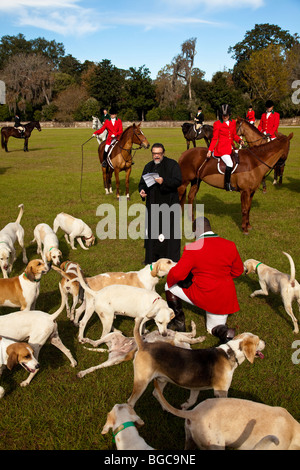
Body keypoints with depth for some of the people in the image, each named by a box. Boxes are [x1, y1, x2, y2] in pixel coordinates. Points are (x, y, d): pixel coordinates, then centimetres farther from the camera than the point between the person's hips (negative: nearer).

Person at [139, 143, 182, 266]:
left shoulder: (172, 164, -3)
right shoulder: (148, 166, 14)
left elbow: (178, 181, -14)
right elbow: (142, 182, 19)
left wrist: (164, 181, -29)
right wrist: (142, 190, -3)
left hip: (168, 205, -6)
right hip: (152, 205, 6)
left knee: (168, 232, -7)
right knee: (152, 231, 12)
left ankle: (171, 259, 2)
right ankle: (152, 258, 25)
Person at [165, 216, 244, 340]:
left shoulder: (192, 248, -17)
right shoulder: (230, 245, -3)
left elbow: (177, 274, -18)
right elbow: (238, 271, 8)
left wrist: (169, 280, 4)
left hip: (202, 297, -5)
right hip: (225, 300, 5)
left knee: (170, 287, 18)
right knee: (213, 329, 29)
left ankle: (178, 323, 20)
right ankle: (223, 331, -5)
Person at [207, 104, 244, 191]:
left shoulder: (233, 122, 13)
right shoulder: (217, 124, -2)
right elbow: (214, 138, -4)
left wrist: (240, 140, 0)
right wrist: (210, 150, -13)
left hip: (231, 147, 6)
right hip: (222, 148, -6)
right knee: (229, 164, -24)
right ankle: (227, 184, -11)